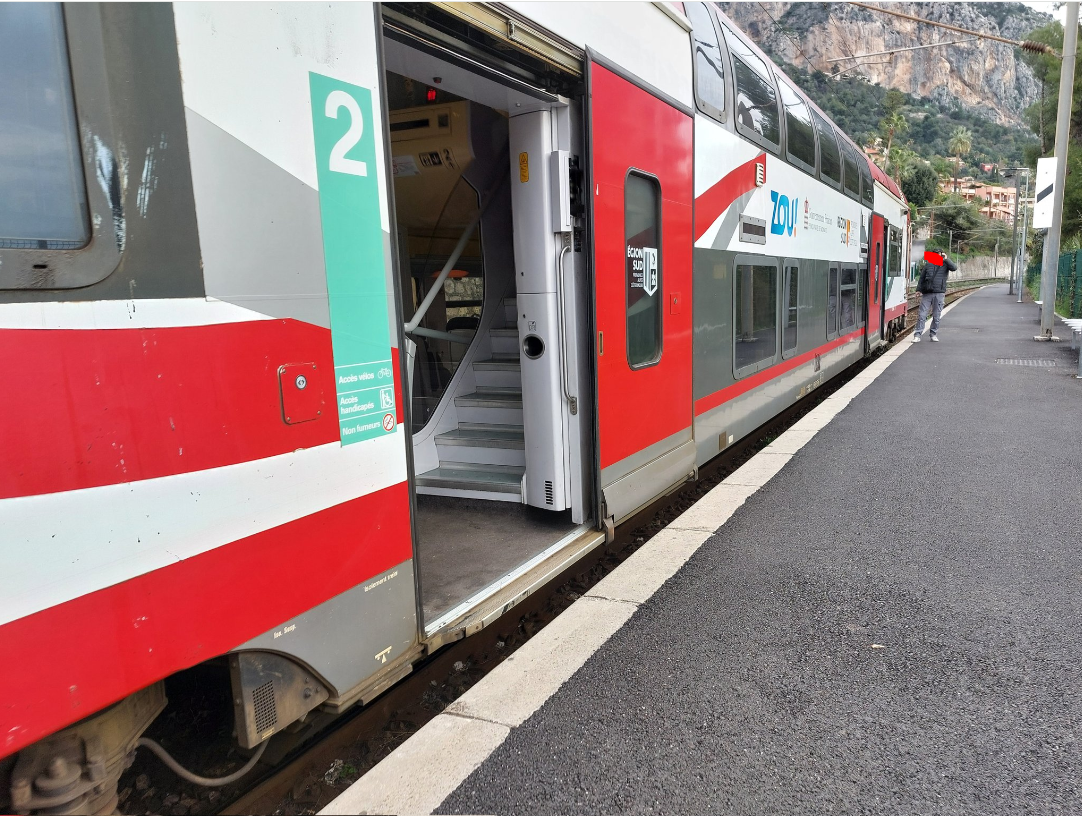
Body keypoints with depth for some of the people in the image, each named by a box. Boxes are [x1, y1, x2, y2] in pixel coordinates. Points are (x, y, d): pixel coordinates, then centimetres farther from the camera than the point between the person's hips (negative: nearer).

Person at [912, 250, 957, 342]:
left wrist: (946, 259, -16)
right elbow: (922, 278, 15)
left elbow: (954, 268, -12)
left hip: (939, 294, -1)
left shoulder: (945, 264, 6)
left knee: (936, 316, 4)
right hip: (926, 293, 1)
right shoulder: (928, 265, 11)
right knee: (922, 315, -4)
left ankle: (933, 335, 14)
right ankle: (917, 335, -3)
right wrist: (919, 290, 9)